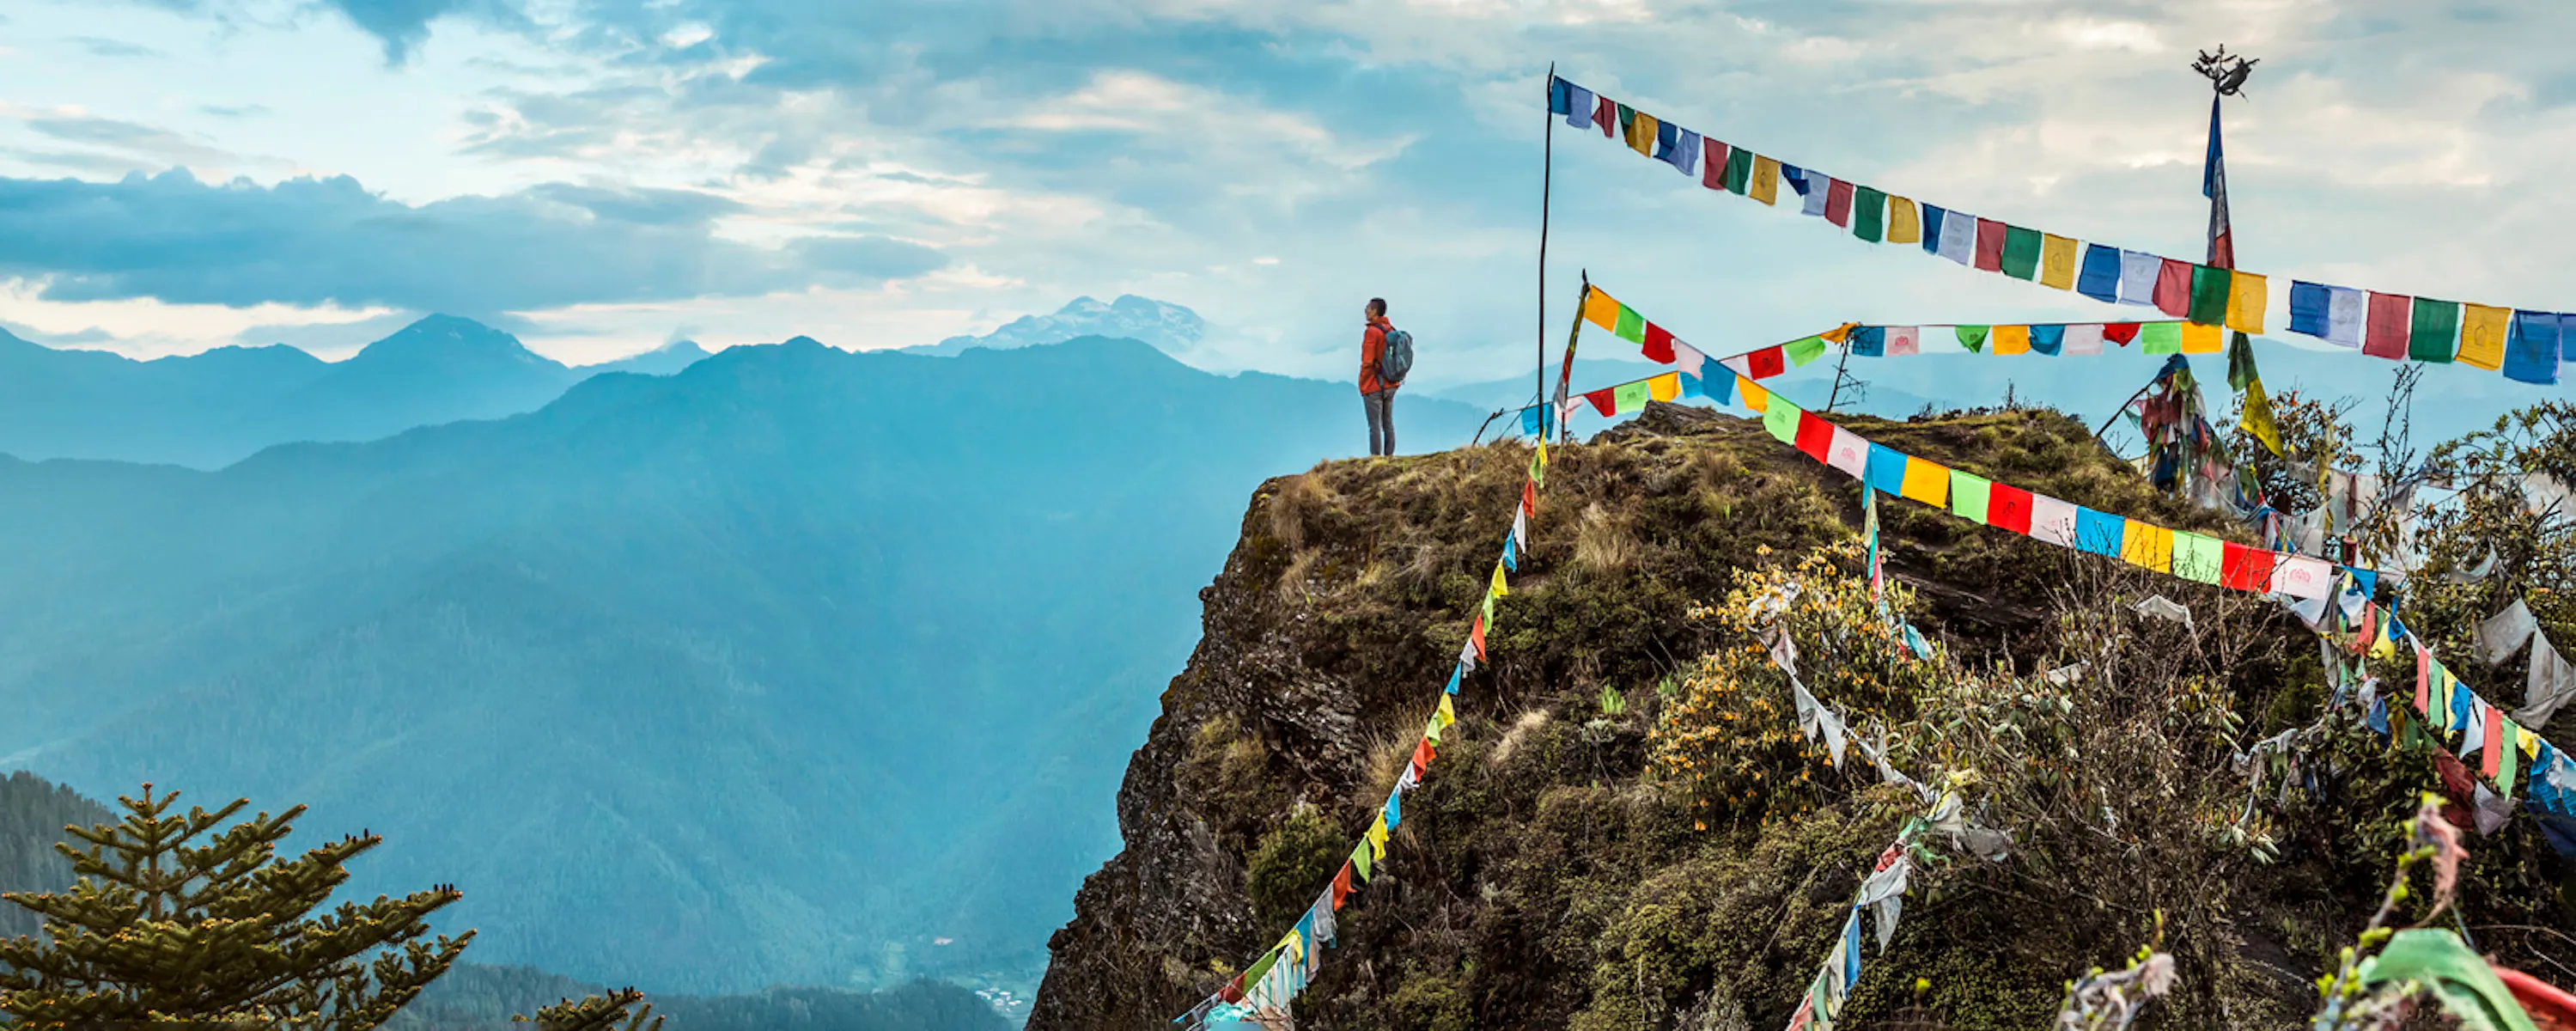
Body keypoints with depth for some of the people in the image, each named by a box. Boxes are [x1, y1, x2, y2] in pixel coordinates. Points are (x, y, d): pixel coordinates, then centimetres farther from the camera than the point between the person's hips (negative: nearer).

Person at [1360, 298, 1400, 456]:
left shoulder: (1372, 331, -16)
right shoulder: (1392, 330, 8)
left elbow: (1367, 362, -19)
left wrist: (1362, 384, -10)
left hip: (1373, 385, -8)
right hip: (1390, 385, 8)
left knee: (1374, 425, -5)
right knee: (1388, 423, 11)